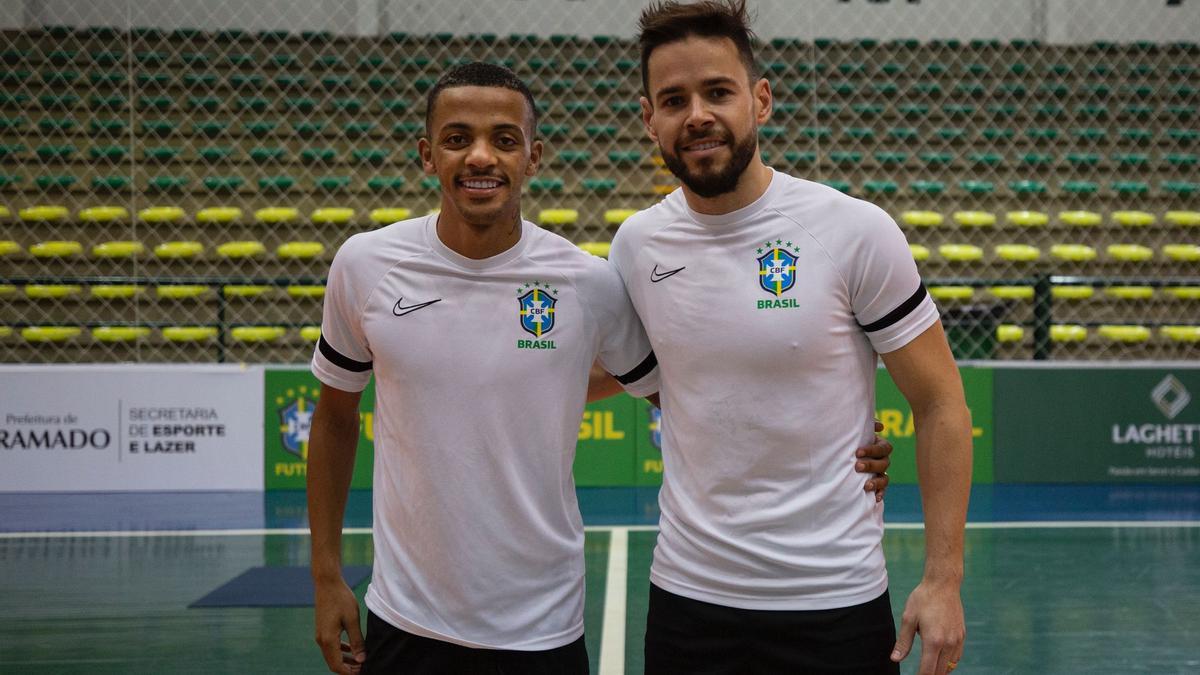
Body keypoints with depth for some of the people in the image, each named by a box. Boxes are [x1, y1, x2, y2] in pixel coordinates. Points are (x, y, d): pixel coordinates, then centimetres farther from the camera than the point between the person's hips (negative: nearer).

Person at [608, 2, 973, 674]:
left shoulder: (856, 231, -11)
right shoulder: (635, 243, -1)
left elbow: (940, 404, -6)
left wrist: (943, 578, -9)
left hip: (836, 604, -3)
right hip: (686, 596, 3)